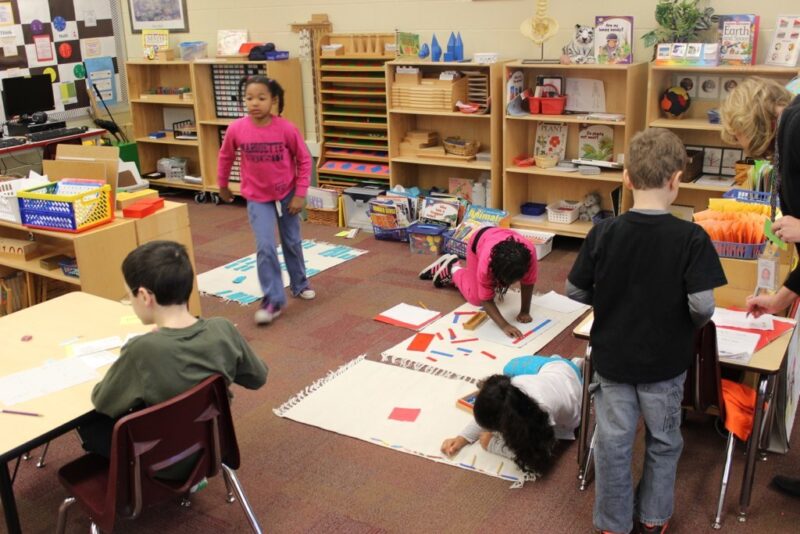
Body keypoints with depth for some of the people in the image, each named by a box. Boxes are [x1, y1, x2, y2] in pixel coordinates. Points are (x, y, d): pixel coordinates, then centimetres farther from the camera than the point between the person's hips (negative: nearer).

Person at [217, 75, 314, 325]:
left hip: (287, 195, 0)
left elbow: (304, 160, -8)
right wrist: (222, 185, 14)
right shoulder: (236, 129, -16)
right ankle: (273, 300, 1)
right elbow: (225, 157, 3)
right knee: (265, 247, -10)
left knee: (293, 243, 16)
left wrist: (300, 194, -10)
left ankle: (299, 284, 40)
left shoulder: (287, 129, -20)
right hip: (257, 198, 0)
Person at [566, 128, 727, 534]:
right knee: (663, 441, 20)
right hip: (665, 361, -1)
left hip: (612, 357, 1)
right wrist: (689, 325, 1)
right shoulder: (691, 238, -18)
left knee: (613, 442, 13)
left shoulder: (602, 233, -12)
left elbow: (575, 292, -6)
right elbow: (703, 305, -21)